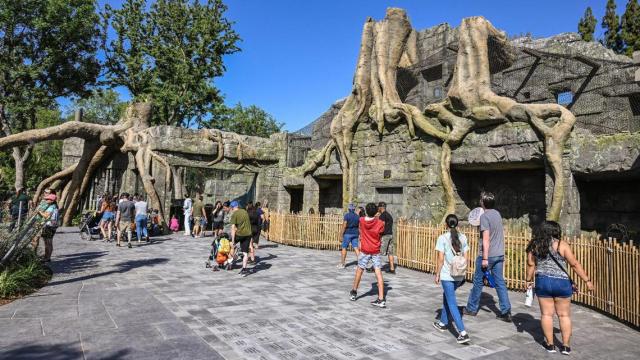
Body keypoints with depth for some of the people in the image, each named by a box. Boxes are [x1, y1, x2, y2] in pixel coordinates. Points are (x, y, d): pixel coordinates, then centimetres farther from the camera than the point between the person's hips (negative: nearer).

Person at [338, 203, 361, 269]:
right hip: (355, 234, 5)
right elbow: (359, 227, 7)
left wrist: (342, 234, -9)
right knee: (356, 248, 4)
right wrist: (359, 235, 15)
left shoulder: (347, 215, -10)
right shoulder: (357, 216, 6)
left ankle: (342, 264, 10)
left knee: (344, 248, 5)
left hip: (347, 233, -5)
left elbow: (344, 225, -14)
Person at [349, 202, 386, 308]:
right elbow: (380, 235, 3)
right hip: (376, 251, -1)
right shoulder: (380, 223, -9)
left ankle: (354, 292, 32)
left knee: (359, 270, 16)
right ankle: (381, 299, -7)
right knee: (378, 273, -4)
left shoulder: (362, 220, -4)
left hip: (365, 250, 1)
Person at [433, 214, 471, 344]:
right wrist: (463, 273, 16)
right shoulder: (463, 238, 2)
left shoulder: (442, 238, -12)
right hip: (459, 275, 6)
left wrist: (437, 274, -2)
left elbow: (440, 259, -12)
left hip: (447, 276, -6)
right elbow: (465, 258, 5)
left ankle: (463, 333, -8)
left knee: (452, 303, -1)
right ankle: (443, 322, 37)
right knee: (446, 296, 25)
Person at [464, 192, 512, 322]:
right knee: (500, 282, 9)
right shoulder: (497, 213, 7)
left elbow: (486, 239, -20)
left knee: (478, 282, 7)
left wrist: (485, 258, -19)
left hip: (487, 255, -7)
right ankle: (506, 312, 7)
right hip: (499, 254, 7)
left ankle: (472, 308, 20)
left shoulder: (484, 216, -16)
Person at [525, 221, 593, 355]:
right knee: (564, 315, 11)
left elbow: (530, 264, 3)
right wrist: (587, 280, 1)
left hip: (542, 282, 2)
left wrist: (528, 280, 12)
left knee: (546, 314, 10)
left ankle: (550, 344, 17)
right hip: (561, 283, -2)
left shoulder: (534, 245, 2)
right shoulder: (562, 245, -6)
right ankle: (566, 346, 16)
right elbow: (575, 264, -6)